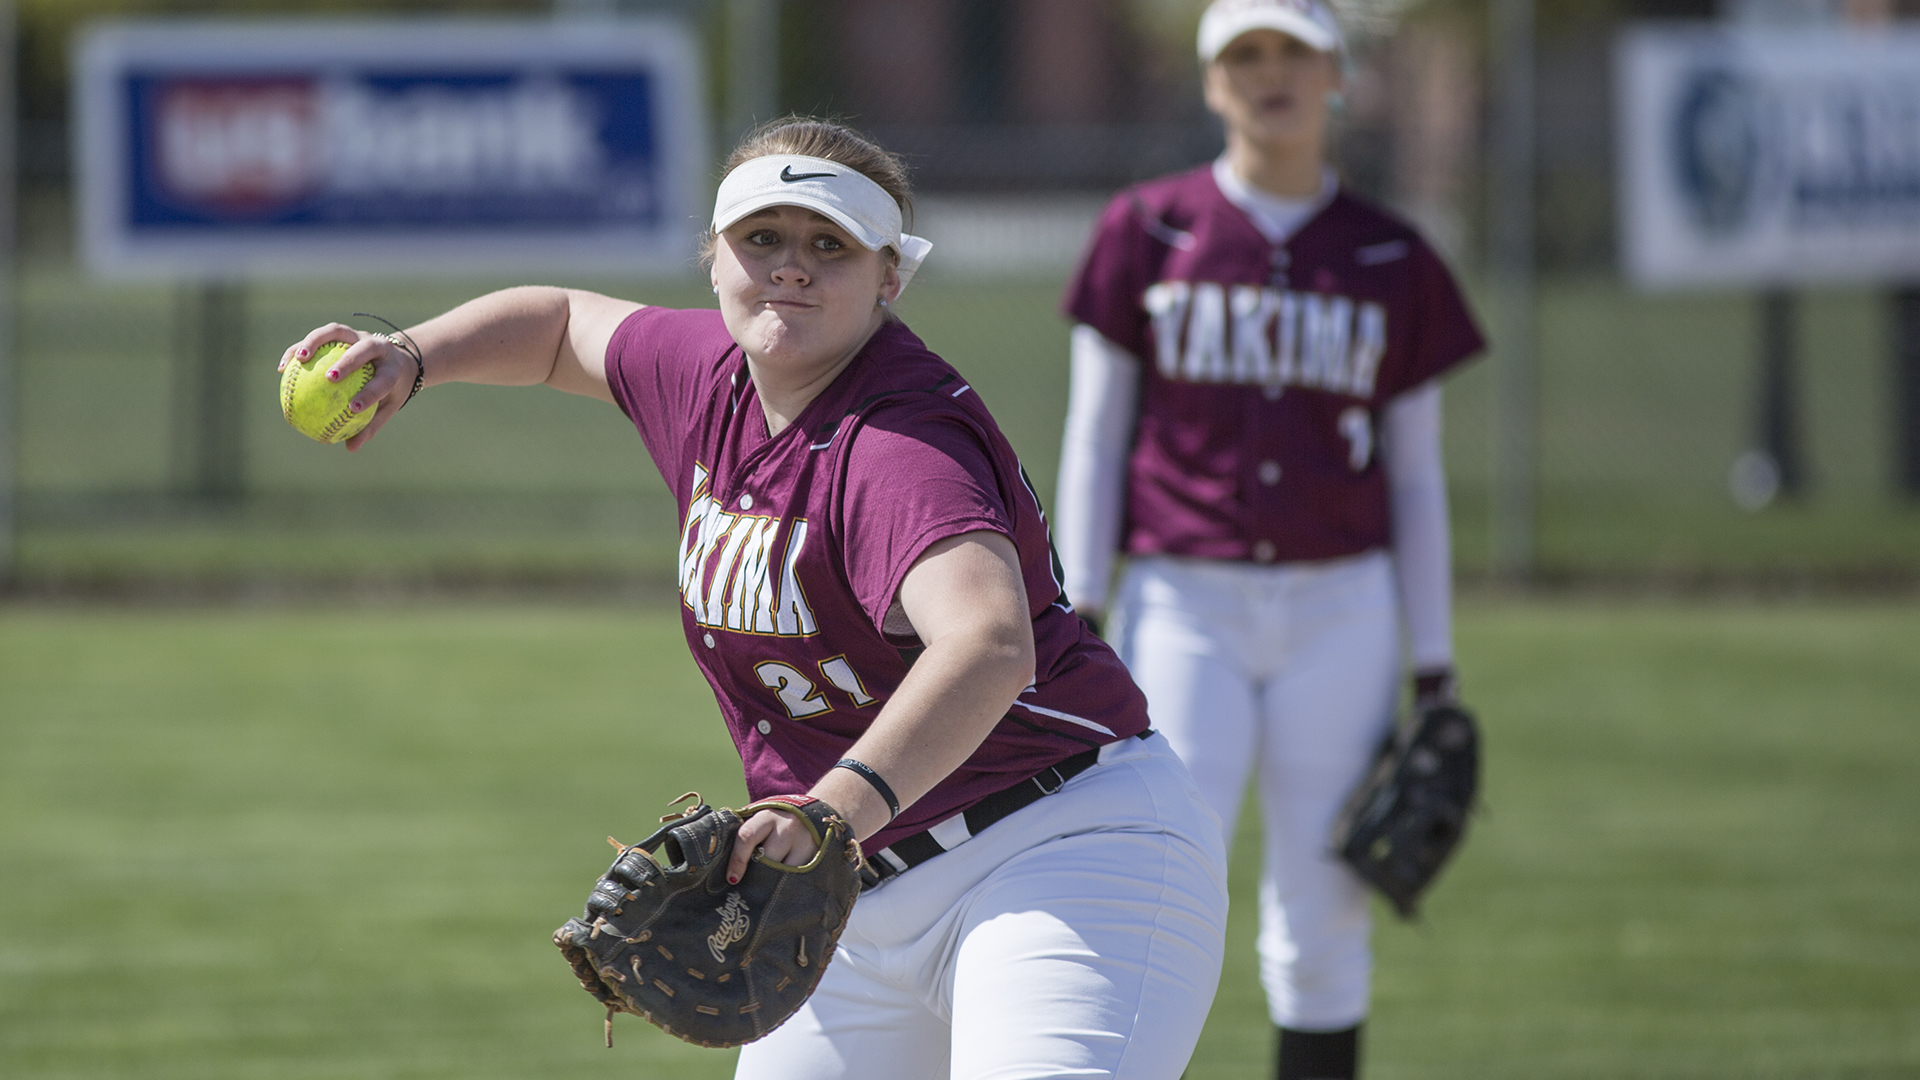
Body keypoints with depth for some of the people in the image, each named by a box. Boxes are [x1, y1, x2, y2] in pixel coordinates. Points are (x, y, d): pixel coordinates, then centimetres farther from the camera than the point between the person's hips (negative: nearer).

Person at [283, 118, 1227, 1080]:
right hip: (873, 910, 9)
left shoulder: (902, 449, -24)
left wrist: (845, 803, -58)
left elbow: (990, 645, -43)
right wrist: (412, 358, 8)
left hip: (1065, 857, -9)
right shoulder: (707, 378, 4)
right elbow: (566, 325, 26)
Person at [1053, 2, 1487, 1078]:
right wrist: (1077, 609, -4)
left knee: (1323, 922, 2)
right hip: (1182, 605, -1)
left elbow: (1416, 476, 10)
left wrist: (1435, 669, 5)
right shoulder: (1147, 232, 4)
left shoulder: (1395, 262, 7)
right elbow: (1095, 432, 5)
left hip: (1340, 610, 1)